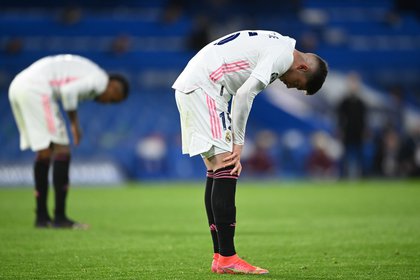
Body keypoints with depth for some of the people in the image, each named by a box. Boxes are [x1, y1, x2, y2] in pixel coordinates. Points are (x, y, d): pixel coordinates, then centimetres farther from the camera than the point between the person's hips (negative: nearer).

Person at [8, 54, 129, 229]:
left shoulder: (89, 75, 25)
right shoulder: (100, 79, -3)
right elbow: (68, 91, -18)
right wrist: (74, 123, -7)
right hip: (36, 88, -10)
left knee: (44, 152, 16)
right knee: (61, 150, -4)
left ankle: (42, 217, 19)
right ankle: (59, 217, -4)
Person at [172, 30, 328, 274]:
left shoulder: (274, 46, 21)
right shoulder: (283, 54, -10)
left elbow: (240, 93, 18)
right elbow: (244, 95, -18)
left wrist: (235, 144, 8)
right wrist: (238, 144, -11)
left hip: (189, 88, 11)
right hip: (201, 88, -11)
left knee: (218, 172, 10)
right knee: (227, 170, -12)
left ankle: (220, 258, 11)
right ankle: (227, 258, -15)